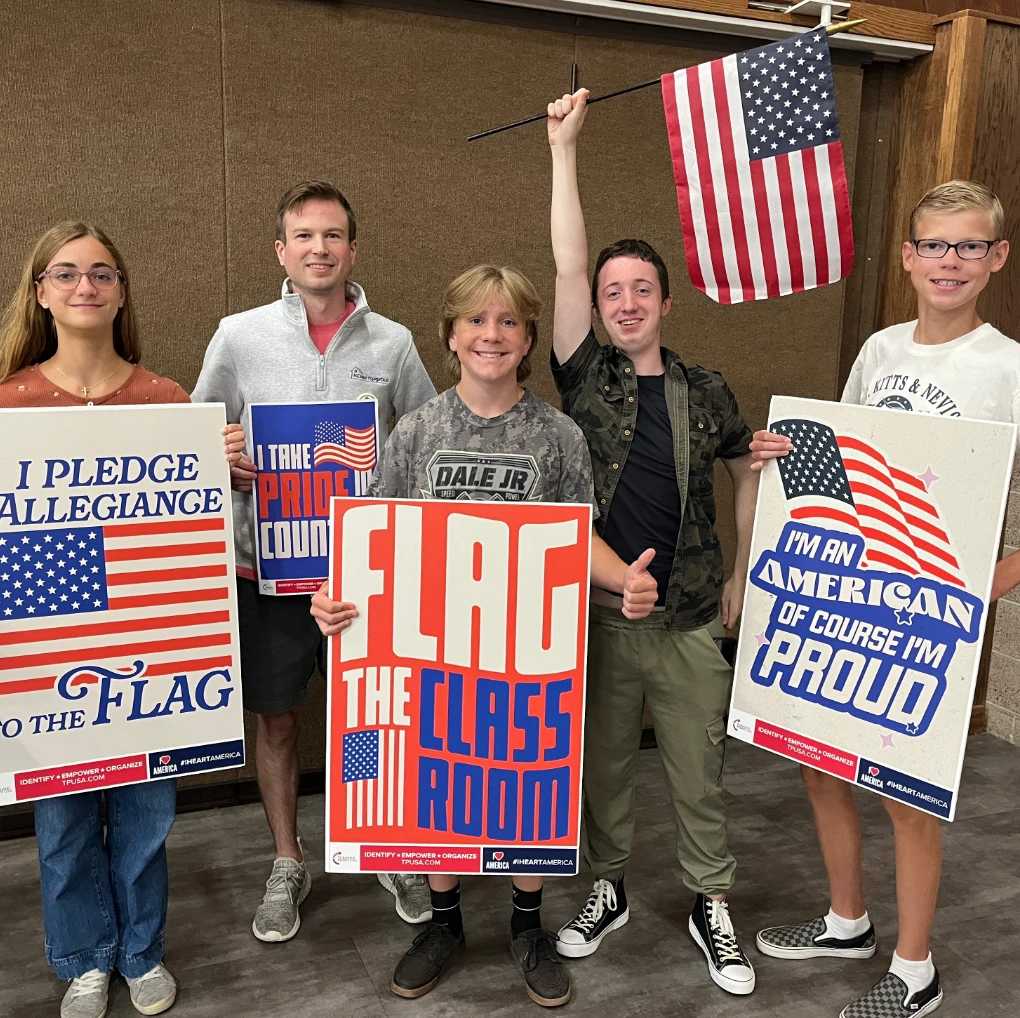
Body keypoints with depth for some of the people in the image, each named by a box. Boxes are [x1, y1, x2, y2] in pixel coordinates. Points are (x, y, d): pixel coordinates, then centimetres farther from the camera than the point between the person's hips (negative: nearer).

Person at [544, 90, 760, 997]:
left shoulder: (705, 394, 3)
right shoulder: (585, 378, -1)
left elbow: (751, 472, 15)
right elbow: (568, 265, -9)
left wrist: (744, 576, 10)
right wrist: (564, 147, -10)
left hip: (691, 622, 0)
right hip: (597, 613, 0)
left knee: (699, 774, 11)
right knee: (602, 763, 14)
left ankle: (712, 906, 31)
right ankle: (609, 891, 35)